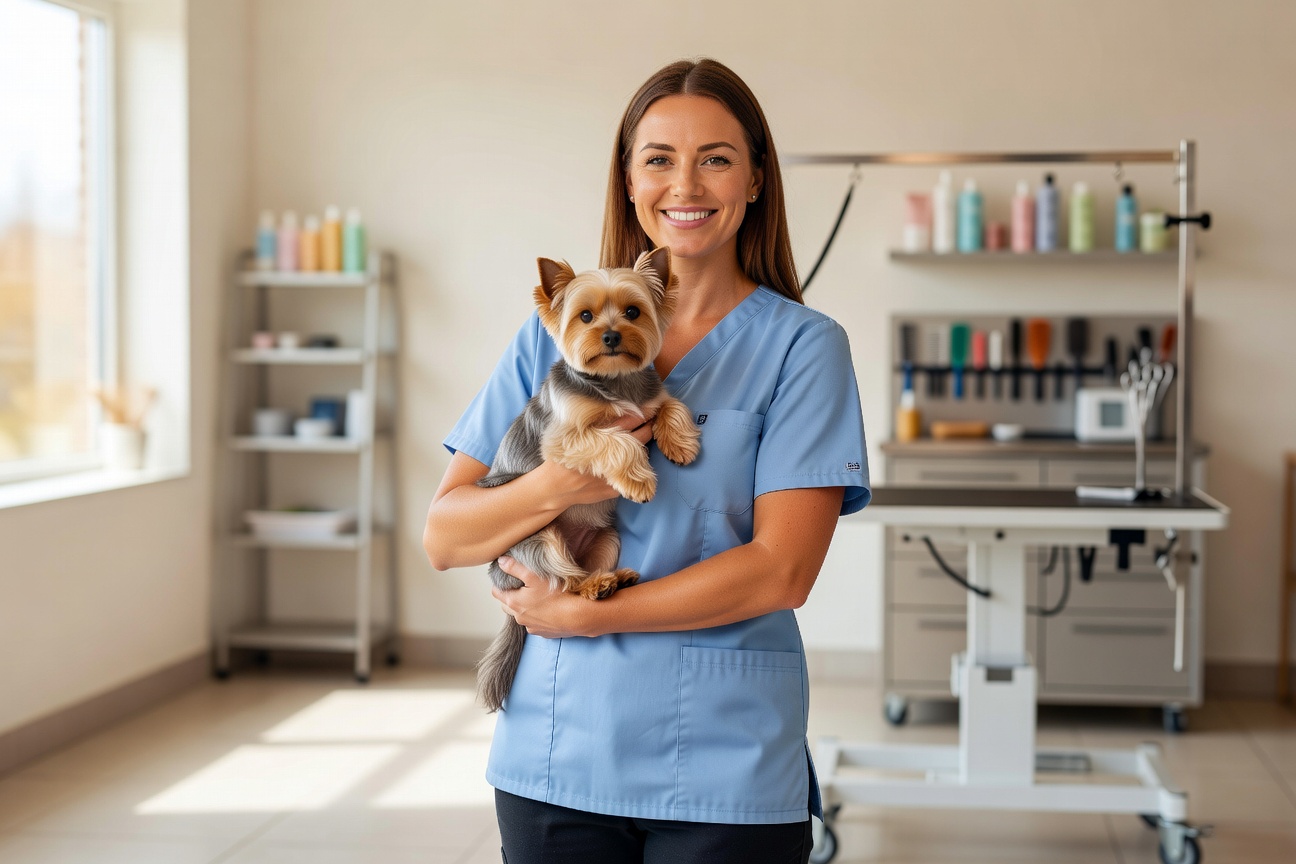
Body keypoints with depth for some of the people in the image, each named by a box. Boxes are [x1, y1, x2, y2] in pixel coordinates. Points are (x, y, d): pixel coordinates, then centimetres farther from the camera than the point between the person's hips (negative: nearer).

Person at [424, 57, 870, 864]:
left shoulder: (802, 345, -3)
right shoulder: (555, 330, 6)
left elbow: (781, 571, -11)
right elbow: (444, 538, 2)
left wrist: (585, 614, -11)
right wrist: (557, 486, -16)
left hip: (725, 764, -2)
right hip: (554, 752, 3)